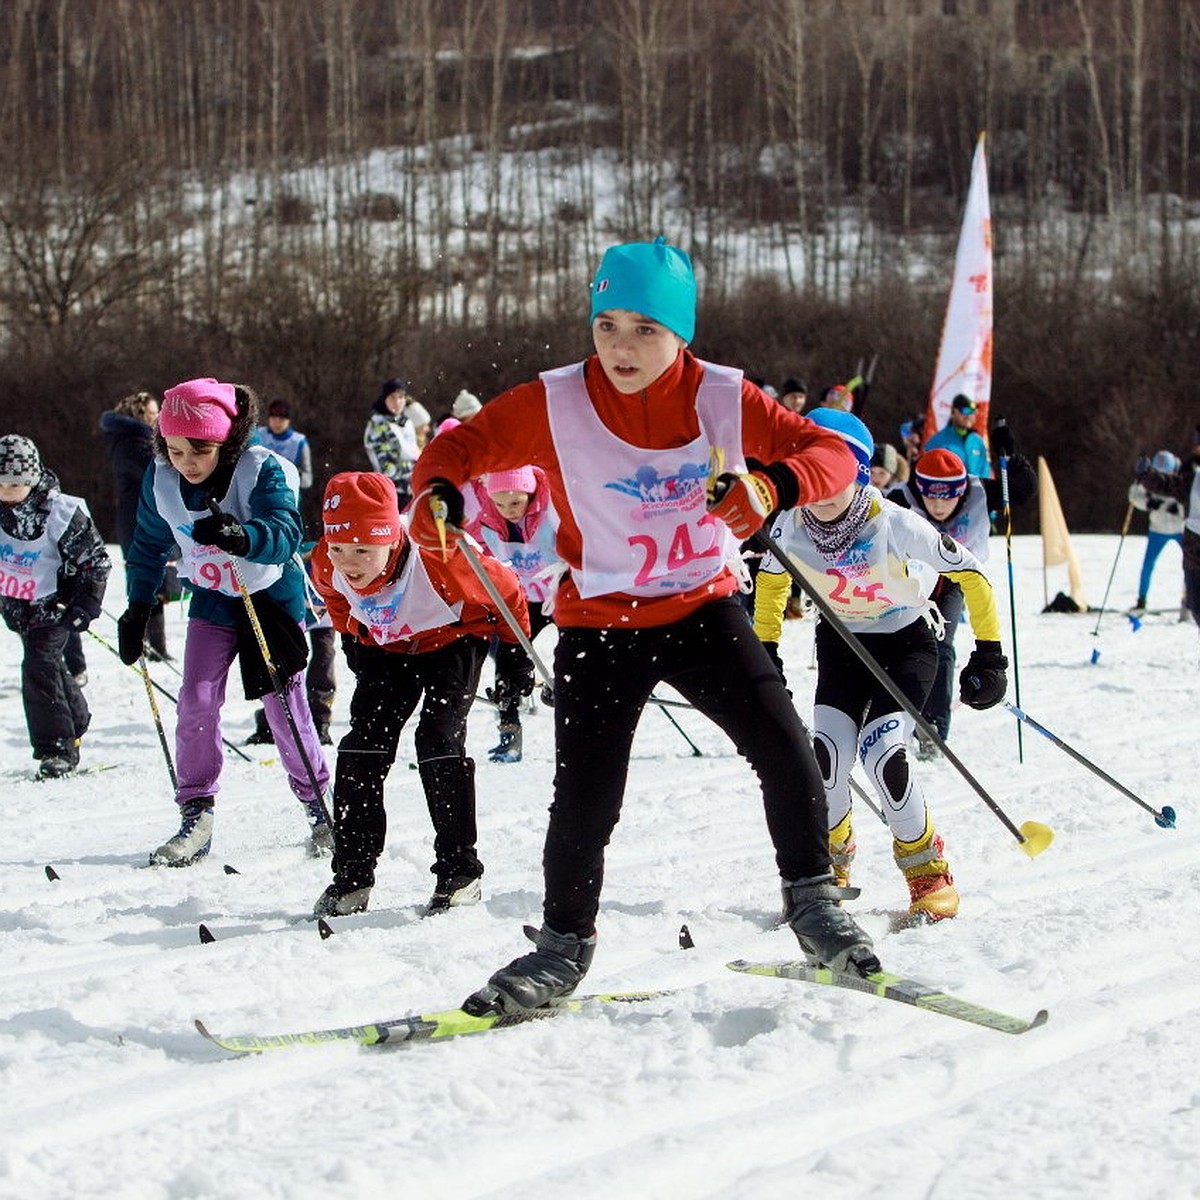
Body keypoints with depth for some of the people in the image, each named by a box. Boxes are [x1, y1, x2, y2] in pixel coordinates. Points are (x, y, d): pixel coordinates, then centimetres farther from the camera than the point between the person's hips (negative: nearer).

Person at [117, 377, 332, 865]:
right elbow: (149, 546, 6)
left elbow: (284, 532, -42)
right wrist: (137, 608, 5)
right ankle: (196, 815, -2)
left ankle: (317, 802, 16)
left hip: (272, 596, -4)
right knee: (197, 699, -8)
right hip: (211, 601, 4)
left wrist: (242, 536, -61)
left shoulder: (264, 471, -26)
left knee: (283, 700, -2)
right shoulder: (161, 481, -11)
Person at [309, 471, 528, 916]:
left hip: (453, 640, -5)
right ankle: (351, 875, 0)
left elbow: (505, 590, -20)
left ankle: (459, 872, -6)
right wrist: (353, 640, 11)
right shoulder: (326, 567, -25)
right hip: (386, 647, 5)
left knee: (438, 741, -16)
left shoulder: (438, 562, -40)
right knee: (362, 745, -6)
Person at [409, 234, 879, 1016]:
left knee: (785, 748, -14)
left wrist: (772, 486, -31)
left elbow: (833, 455, -10)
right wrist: (438, 493, -27)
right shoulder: (555, 405, -13)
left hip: (703, 611, 1)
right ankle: (565, 945, 19)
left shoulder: (723, 399, -10)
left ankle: (812, 898, 10)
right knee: (583, 798, -5)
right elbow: (463, 444, -3)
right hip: (600, 625, -1)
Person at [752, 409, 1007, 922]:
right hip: (841, 644, 3)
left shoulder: (893, 523, -29)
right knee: (826, 758, -17)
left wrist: (988, 655, -15)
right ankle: (830, 863, 12)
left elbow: (970, 575, -17)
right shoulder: (790, 526, -17)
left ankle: (927, 869, 1)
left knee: (883, 754, -23)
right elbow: (770, 579, 7)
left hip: (906, 643, -3)